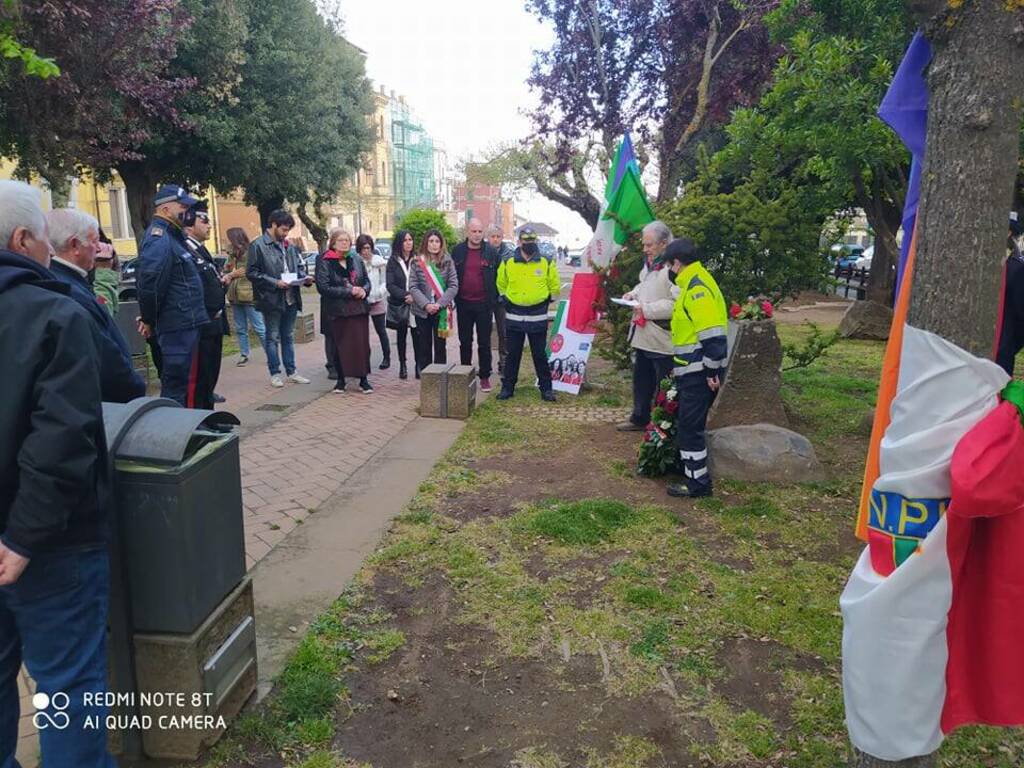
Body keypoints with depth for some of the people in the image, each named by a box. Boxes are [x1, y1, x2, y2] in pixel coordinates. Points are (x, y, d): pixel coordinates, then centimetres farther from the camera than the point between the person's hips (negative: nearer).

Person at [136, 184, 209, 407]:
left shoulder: (171, 236, 17)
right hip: (177, 325, -10)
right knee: (175, 386, -4)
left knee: (182, 381, 18)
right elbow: (149, 283, -24)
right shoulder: (159, 240, -17)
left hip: (184, 324, 10)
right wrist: (149, 320, -11)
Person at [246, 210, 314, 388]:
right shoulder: (258, 245, -8)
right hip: (272, 300, -6)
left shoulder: (289, 246, 11)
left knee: (288, 337, 14)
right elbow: (251, 272, -13)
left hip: (291, 298, 6)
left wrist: (304, 278, -1)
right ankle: (275, 373, 13)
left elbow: (299, 267, 20)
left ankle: (291, 371, 22)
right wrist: (275, 283, -19)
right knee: (273, 338, 5)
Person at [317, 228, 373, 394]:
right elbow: (323, 287, -13)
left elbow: (367, 281, 15)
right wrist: (349, 291, -17)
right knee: (341, 346, 4)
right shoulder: (326, 264, -4)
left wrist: (364, 290, -9)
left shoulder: (357, 260, 9)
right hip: (338, 311, -3)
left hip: (360, 309, 3)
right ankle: (341, 379, 19)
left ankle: (363, 379, 11)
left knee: (362, 344, 1)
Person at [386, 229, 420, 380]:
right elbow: (390, 285, -3)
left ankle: (418, 365, 7)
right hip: (399, 305, 1)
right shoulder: (393, 261, 3)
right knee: (401, 336, 9)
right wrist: (405, 295, -16)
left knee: (417, 335, -3)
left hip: (416, 304, -1)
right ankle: (402, 365, 19)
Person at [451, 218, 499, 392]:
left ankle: (485, 376, 12)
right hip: (463, 304, 2)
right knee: (465, 342, 11)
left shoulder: (491, 252, -1)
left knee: (484, 343, 4)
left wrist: (494, 299, -3)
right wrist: (453, 299, -1)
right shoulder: (458, 251, 4)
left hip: (484, 304, -2)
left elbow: (497, 278, 3)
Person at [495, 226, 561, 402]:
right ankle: (507, 387, 18)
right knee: (512, 354, 8)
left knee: (540, 354, 6)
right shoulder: (507, 263, 2)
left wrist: (545, 300, 5)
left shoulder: (547, 263, -1)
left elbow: (555, 287, 7)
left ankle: (546, 388, 16)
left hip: (538, 317, -1)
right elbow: (501, 286, 15)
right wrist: (506, 300, 10)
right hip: (514, 317, 1)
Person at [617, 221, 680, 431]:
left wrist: (647, 309, -23)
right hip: (643, 335, 10)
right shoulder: (649, 263, 12)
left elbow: (677, 303, -28)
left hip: (662, 339, -10)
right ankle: (639, 419, 37)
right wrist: (634, 294, 10)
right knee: (641, 380, 22)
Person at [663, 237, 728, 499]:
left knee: (689, 426, -2)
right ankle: (692, 471, 31)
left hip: (698, 373, -10)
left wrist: (712, 371, -20)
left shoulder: (697, 287, -18)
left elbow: (712, 333, -24)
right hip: (693, 370, 10)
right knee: (687, 424, 18)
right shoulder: (694, 283, 14)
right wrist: (680, 367, 24)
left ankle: (697, 482, 7)